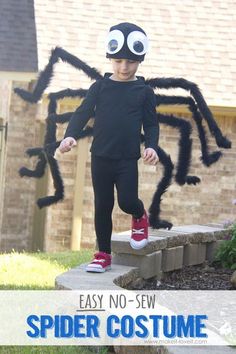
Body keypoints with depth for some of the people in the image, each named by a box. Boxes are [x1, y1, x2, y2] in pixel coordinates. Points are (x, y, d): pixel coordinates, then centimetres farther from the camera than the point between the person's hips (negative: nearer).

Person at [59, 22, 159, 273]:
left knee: (127, 201, -13)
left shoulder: (144, 92, 2)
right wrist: (70, 135, -17)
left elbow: (151, 123, 5)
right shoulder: (100, 87, 3)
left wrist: (151, 146, -13)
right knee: (102, 206, 6)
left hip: (128, 159, -1)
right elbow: (83, 113, 0)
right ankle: (103, 254, 17)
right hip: (100, 157, 2)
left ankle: (140, 216, 24)